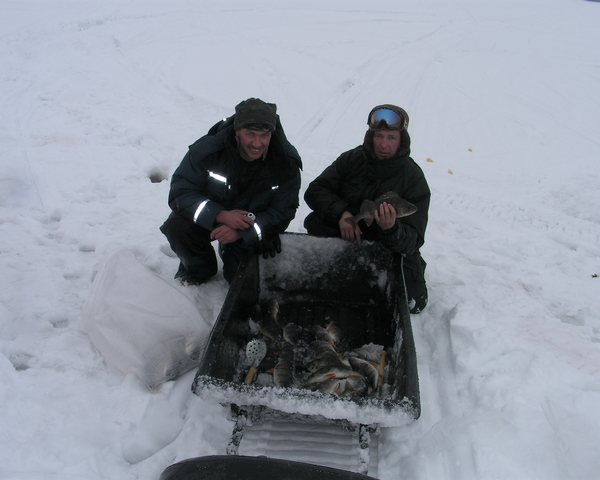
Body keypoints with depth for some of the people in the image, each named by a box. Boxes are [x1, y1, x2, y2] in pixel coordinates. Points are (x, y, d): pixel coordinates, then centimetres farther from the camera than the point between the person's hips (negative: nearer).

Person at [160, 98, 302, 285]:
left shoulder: (287, 162, -20)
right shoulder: (208, 148, -22)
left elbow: (282, 212, -17)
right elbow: (180, 192, -20)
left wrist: (241, 232, -33)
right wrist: (221, 215, -36)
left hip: (254, 230, 0)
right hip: (209, 218, 0)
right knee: (176, 226, -27)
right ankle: (198, 270, 7)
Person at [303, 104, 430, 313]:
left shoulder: (414, 179, -16)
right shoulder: (352, 159, -8)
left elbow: (413, 241, -20)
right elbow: (314, 190, -9)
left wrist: (392, 229, -44)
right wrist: (341, 212, -28)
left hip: (391, 250, -1)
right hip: (346, 234, 2)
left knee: (413, 301, -20)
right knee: (314, 222, -24)